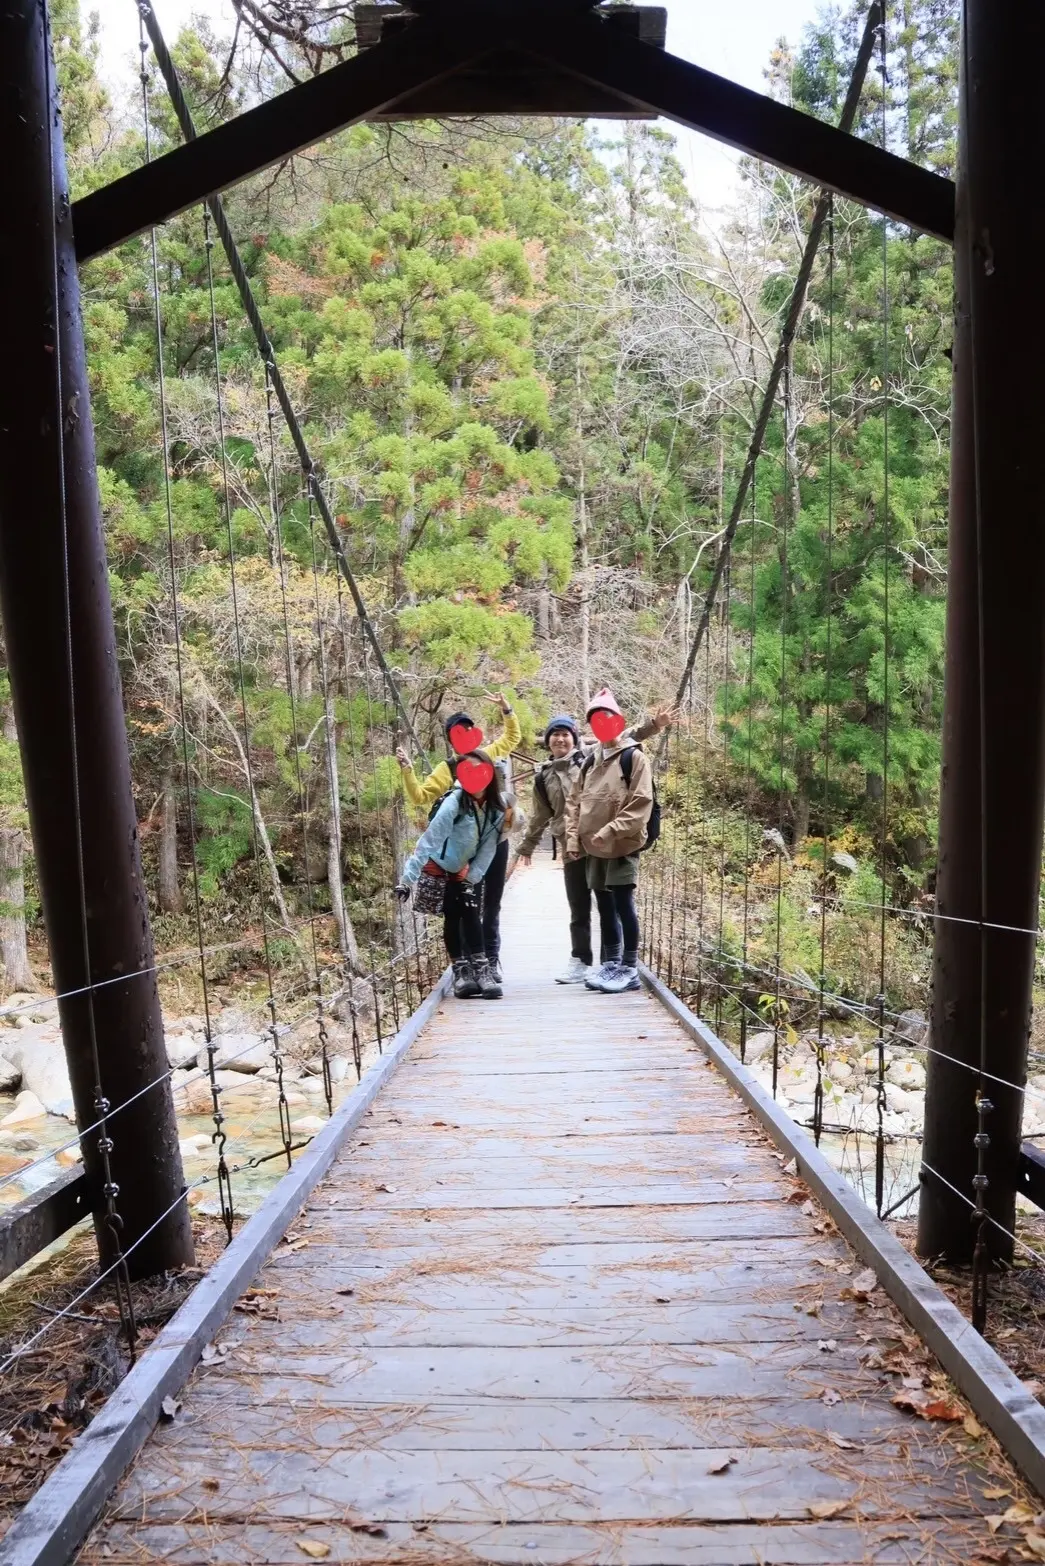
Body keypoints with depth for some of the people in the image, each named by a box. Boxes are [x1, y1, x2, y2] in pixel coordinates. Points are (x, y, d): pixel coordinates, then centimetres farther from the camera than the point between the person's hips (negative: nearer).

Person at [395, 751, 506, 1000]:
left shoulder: (498, 807, -14)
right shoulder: (454, 802, -30)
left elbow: (489, 847, -10)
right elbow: (429, 840, -32)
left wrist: (471, 878, -16)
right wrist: (408, 878, -36)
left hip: (469, 869, 4)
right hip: (441, 867, -4)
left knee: (470, 914, -5)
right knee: (452, 917, -3)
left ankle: (480, 969, -3)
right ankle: (461, 971, 5)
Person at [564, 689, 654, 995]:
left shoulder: (633, 757, -5)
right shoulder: (589, 762, 15)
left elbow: (641, 804, -13)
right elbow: (574, 803, 16)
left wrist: (611, 831, -20)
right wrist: (573, 838, 4)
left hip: (623, 846, -7)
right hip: (594, 849, 7)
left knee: (623, 903, -7)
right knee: (604, 906, 12)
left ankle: (630, 969, -1)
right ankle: (611, 964, 22)